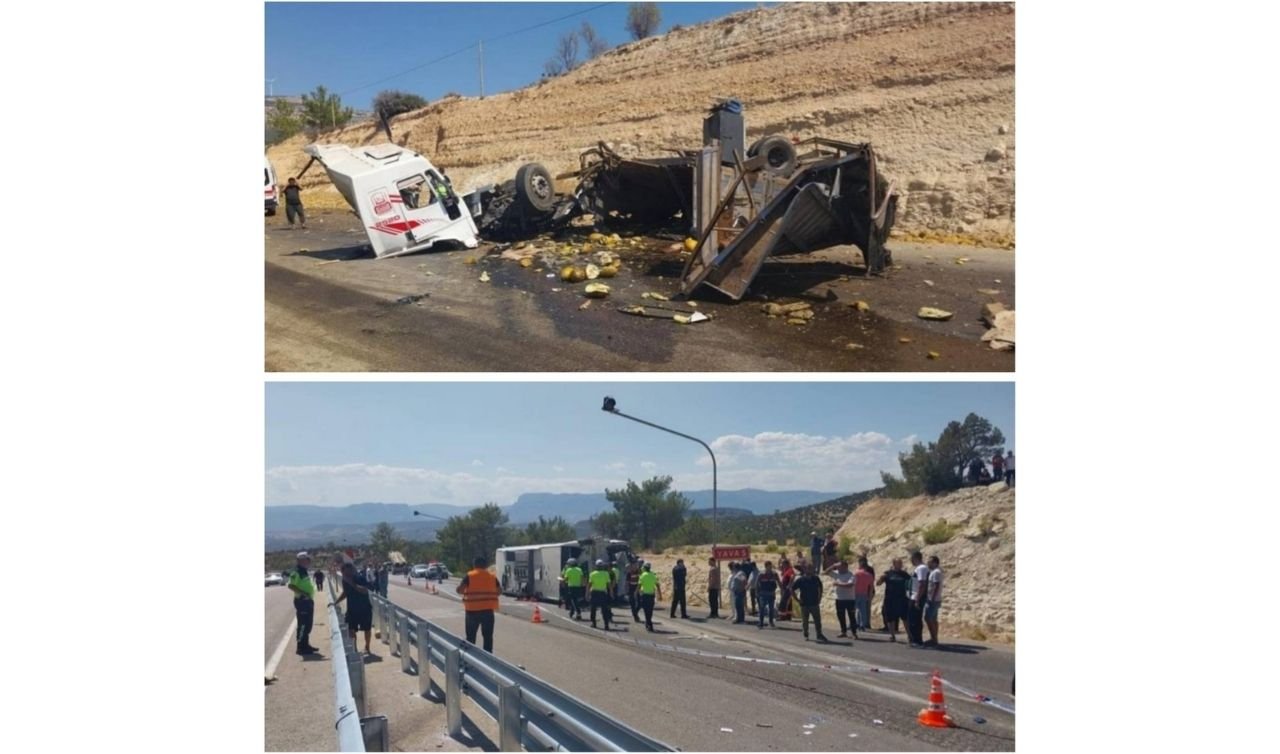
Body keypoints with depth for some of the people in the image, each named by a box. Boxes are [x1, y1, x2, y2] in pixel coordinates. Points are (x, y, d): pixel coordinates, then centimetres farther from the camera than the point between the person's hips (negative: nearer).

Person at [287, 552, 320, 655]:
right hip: (302, 601, -10)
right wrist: (302, 593, -28)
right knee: (302, 625, -7)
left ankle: (306, 645, 23)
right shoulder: (296, 572, -15)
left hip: (308, 601, 10)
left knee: (308, 625, 15)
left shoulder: (304, 572, 16)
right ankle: (301, 647, -3)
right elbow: (291, 586, -26)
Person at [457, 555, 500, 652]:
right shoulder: (492, 577, 4)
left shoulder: (469, 576, -5)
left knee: (471, 636, 10)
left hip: (473, 610, -2)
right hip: (488, 610, 2)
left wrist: (466, 592, 8)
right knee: (488, 636, 8)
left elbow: (459, 590, -13)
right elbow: (499, 591, 11)